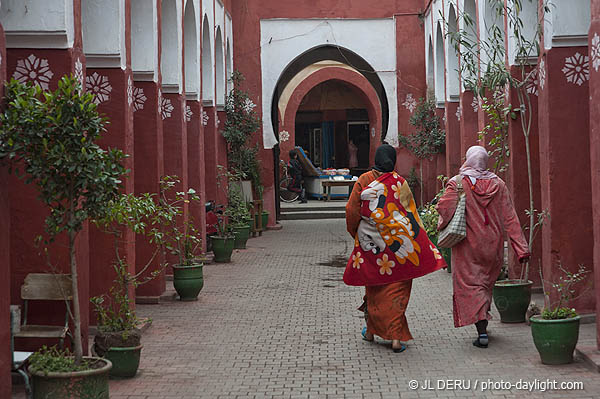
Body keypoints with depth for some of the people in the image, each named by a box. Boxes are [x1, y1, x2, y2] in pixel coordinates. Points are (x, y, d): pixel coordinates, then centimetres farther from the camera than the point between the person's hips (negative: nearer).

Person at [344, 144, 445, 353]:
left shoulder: (364, 180, -3)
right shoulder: (400, 182, -4)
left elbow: (352, 210, -3)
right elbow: (411, 214, -3)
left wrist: (356, 234, 12)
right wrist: (418, 241, 3)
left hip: (371, 241, 1)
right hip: (398, 241, -1)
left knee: (374, 286, 17)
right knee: (397, 288, 3)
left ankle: (371, 331, 29)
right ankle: (396, 336, -3)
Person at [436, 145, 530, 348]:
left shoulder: (457, 182, -8)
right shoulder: (498, 184, 1)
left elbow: (444, 207, -20)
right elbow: (510, 218, -1)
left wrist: (441, 225, 2)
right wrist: (521, 248, -3)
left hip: (467, 244, -3)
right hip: (492, 244, 4)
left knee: (470, 284, -1)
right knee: (486, 284, 20)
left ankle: (482, 332, -12)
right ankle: (483, 322, 30)